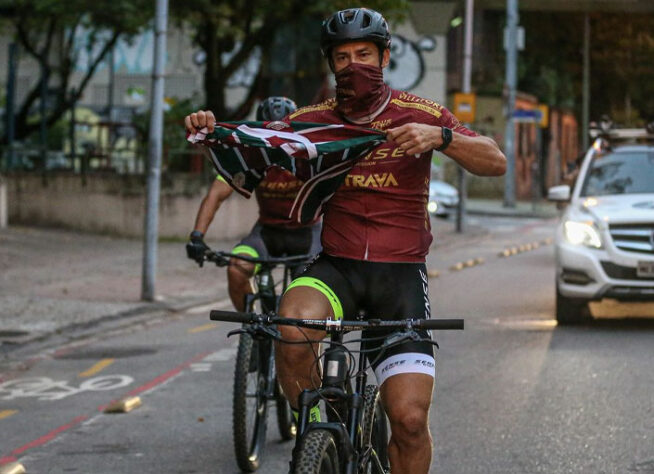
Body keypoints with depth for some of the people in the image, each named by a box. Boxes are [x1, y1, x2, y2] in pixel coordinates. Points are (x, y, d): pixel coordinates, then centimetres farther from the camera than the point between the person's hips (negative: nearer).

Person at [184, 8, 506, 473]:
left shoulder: (417, 114, 0)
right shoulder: (315, 120, 5)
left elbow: (496, 161, -8)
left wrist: (440, 138, -26)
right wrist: (209, 131, -21)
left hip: (400, 274, -1)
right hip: (336, 267, 1)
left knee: (410, 418, -15)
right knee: (293, 333, -33)